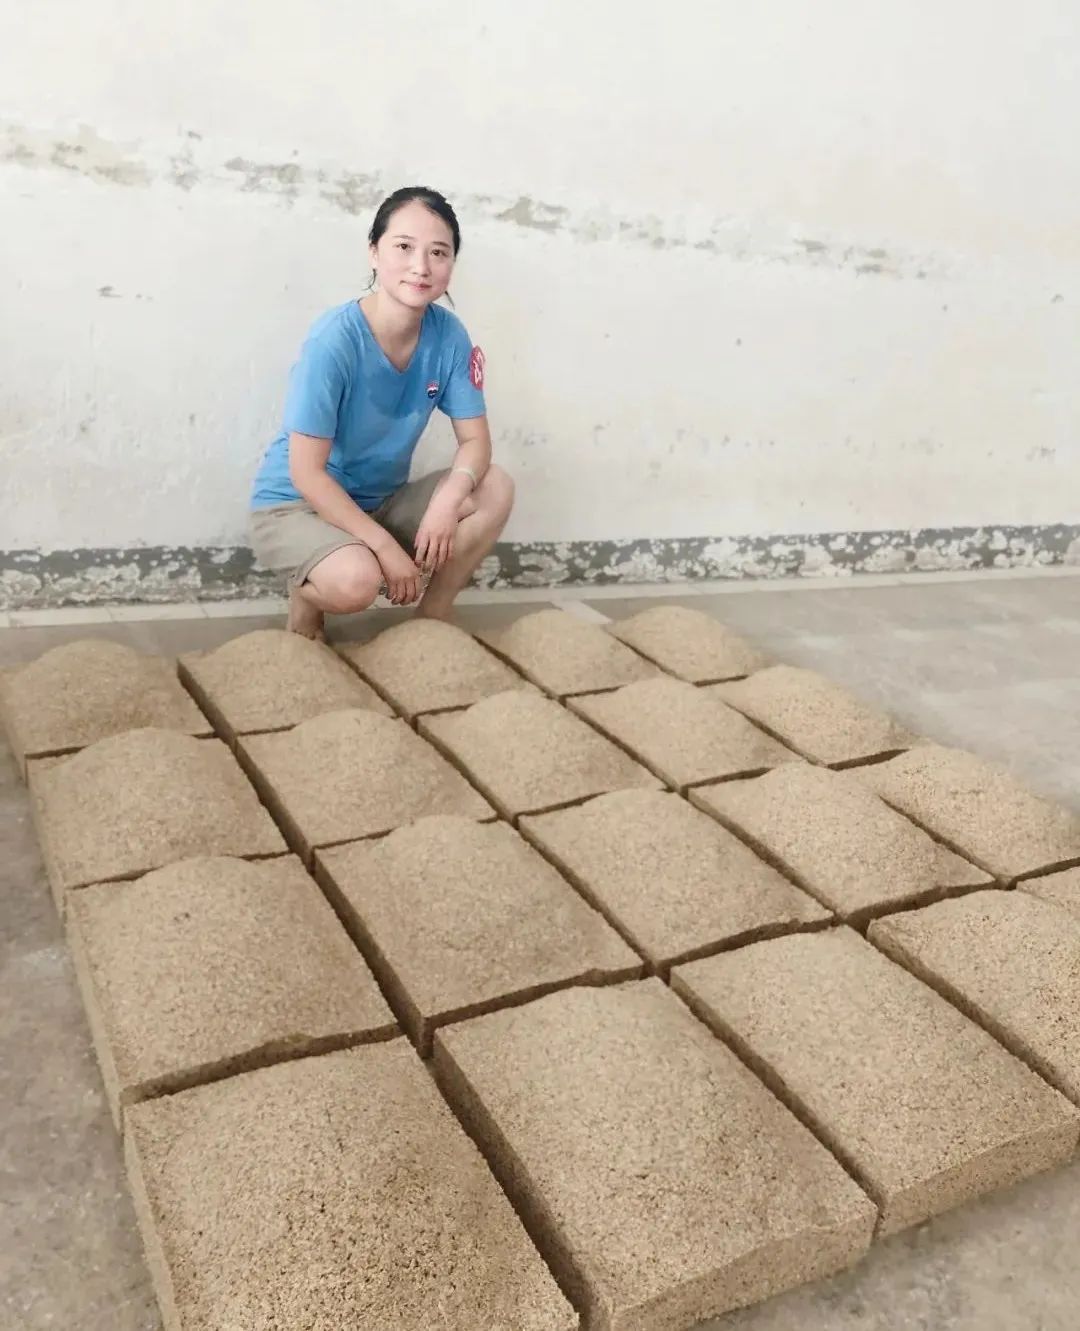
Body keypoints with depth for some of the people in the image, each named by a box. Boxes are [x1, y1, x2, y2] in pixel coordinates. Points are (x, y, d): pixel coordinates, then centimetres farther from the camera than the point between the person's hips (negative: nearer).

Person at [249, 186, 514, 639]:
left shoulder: (448, 335, -12)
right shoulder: (335, 339, -26)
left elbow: (476, 440, -7)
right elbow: (307, 473, -25)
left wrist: (448, 498, -29)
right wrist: (385, 546, -28)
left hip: (382, 500, 6)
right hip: (296, 503, -5)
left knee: (494, 489, -15)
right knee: (356, 580, -36)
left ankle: (433, 619, 1)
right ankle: (305, 598, 2)